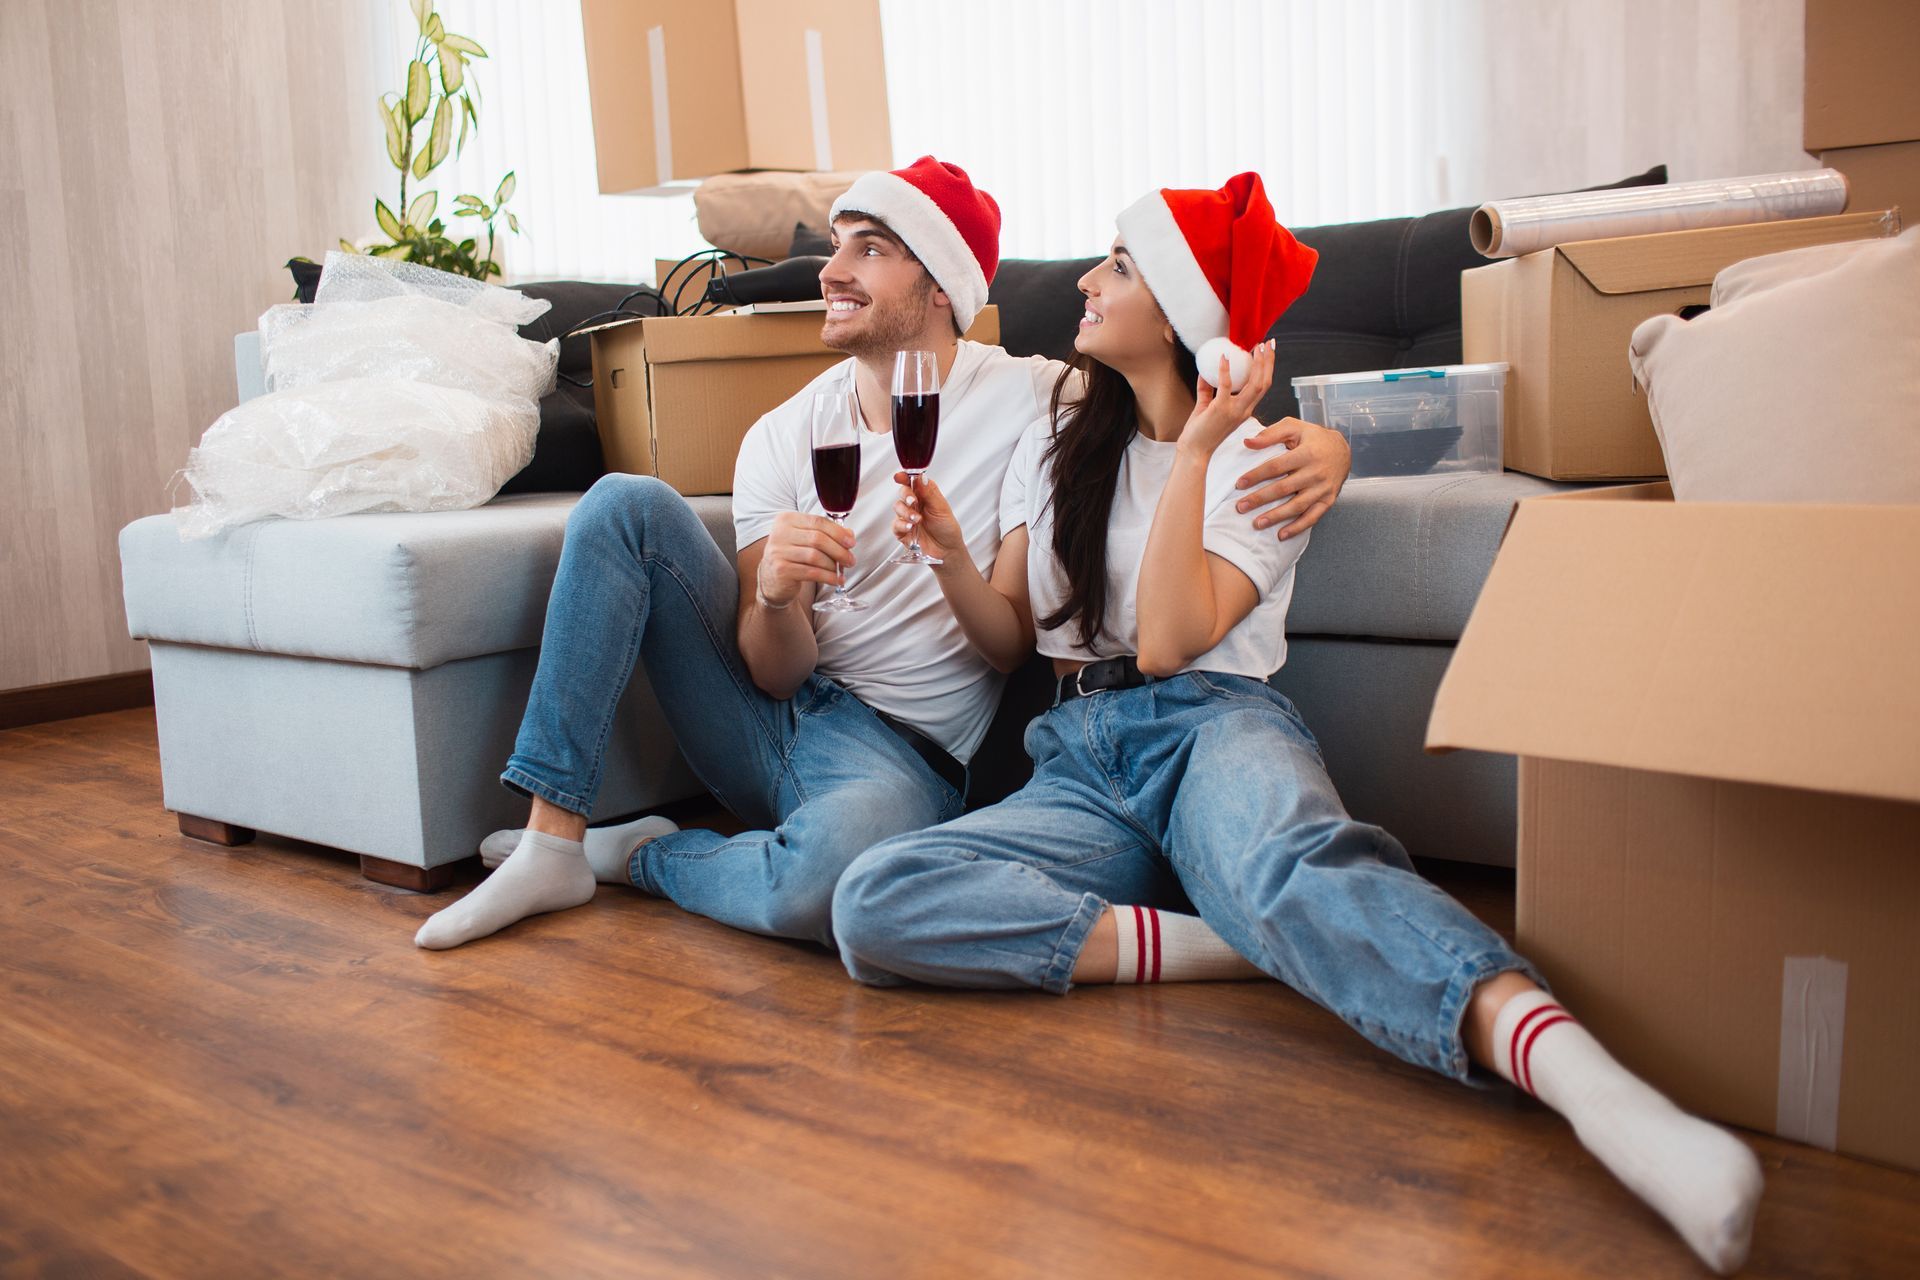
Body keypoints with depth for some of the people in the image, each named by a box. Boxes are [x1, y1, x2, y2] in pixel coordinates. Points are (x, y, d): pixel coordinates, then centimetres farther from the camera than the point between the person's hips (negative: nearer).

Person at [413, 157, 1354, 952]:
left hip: (900, 751, -3)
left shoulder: (1031, 399, -5)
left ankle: (636, 854, -5)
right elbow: (774, 671, -4)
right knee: (627, 505, -15)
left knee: (831, 876, -39)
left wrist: (1314, 444, -26)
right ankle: (551, 842, -14)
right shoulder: (781, 437, 2)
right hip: (763, 722, 4)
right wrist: (775, 597, -28)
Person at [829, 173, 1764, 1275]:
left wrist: (1194, 451, -12)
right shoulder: (1055, 443, 20)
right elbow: (1011, 640, 17)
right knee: (875, 903, -26)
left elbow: (1167, 644, -11)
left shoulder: (1258, 460, 5)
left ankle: (1590, 1083, -62)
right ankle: (1222, 946, -30)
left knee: (1286, 859, -43)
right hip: (1080, 761, 4)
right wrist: (951, 554, -1)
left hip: (1210, 727, -4)